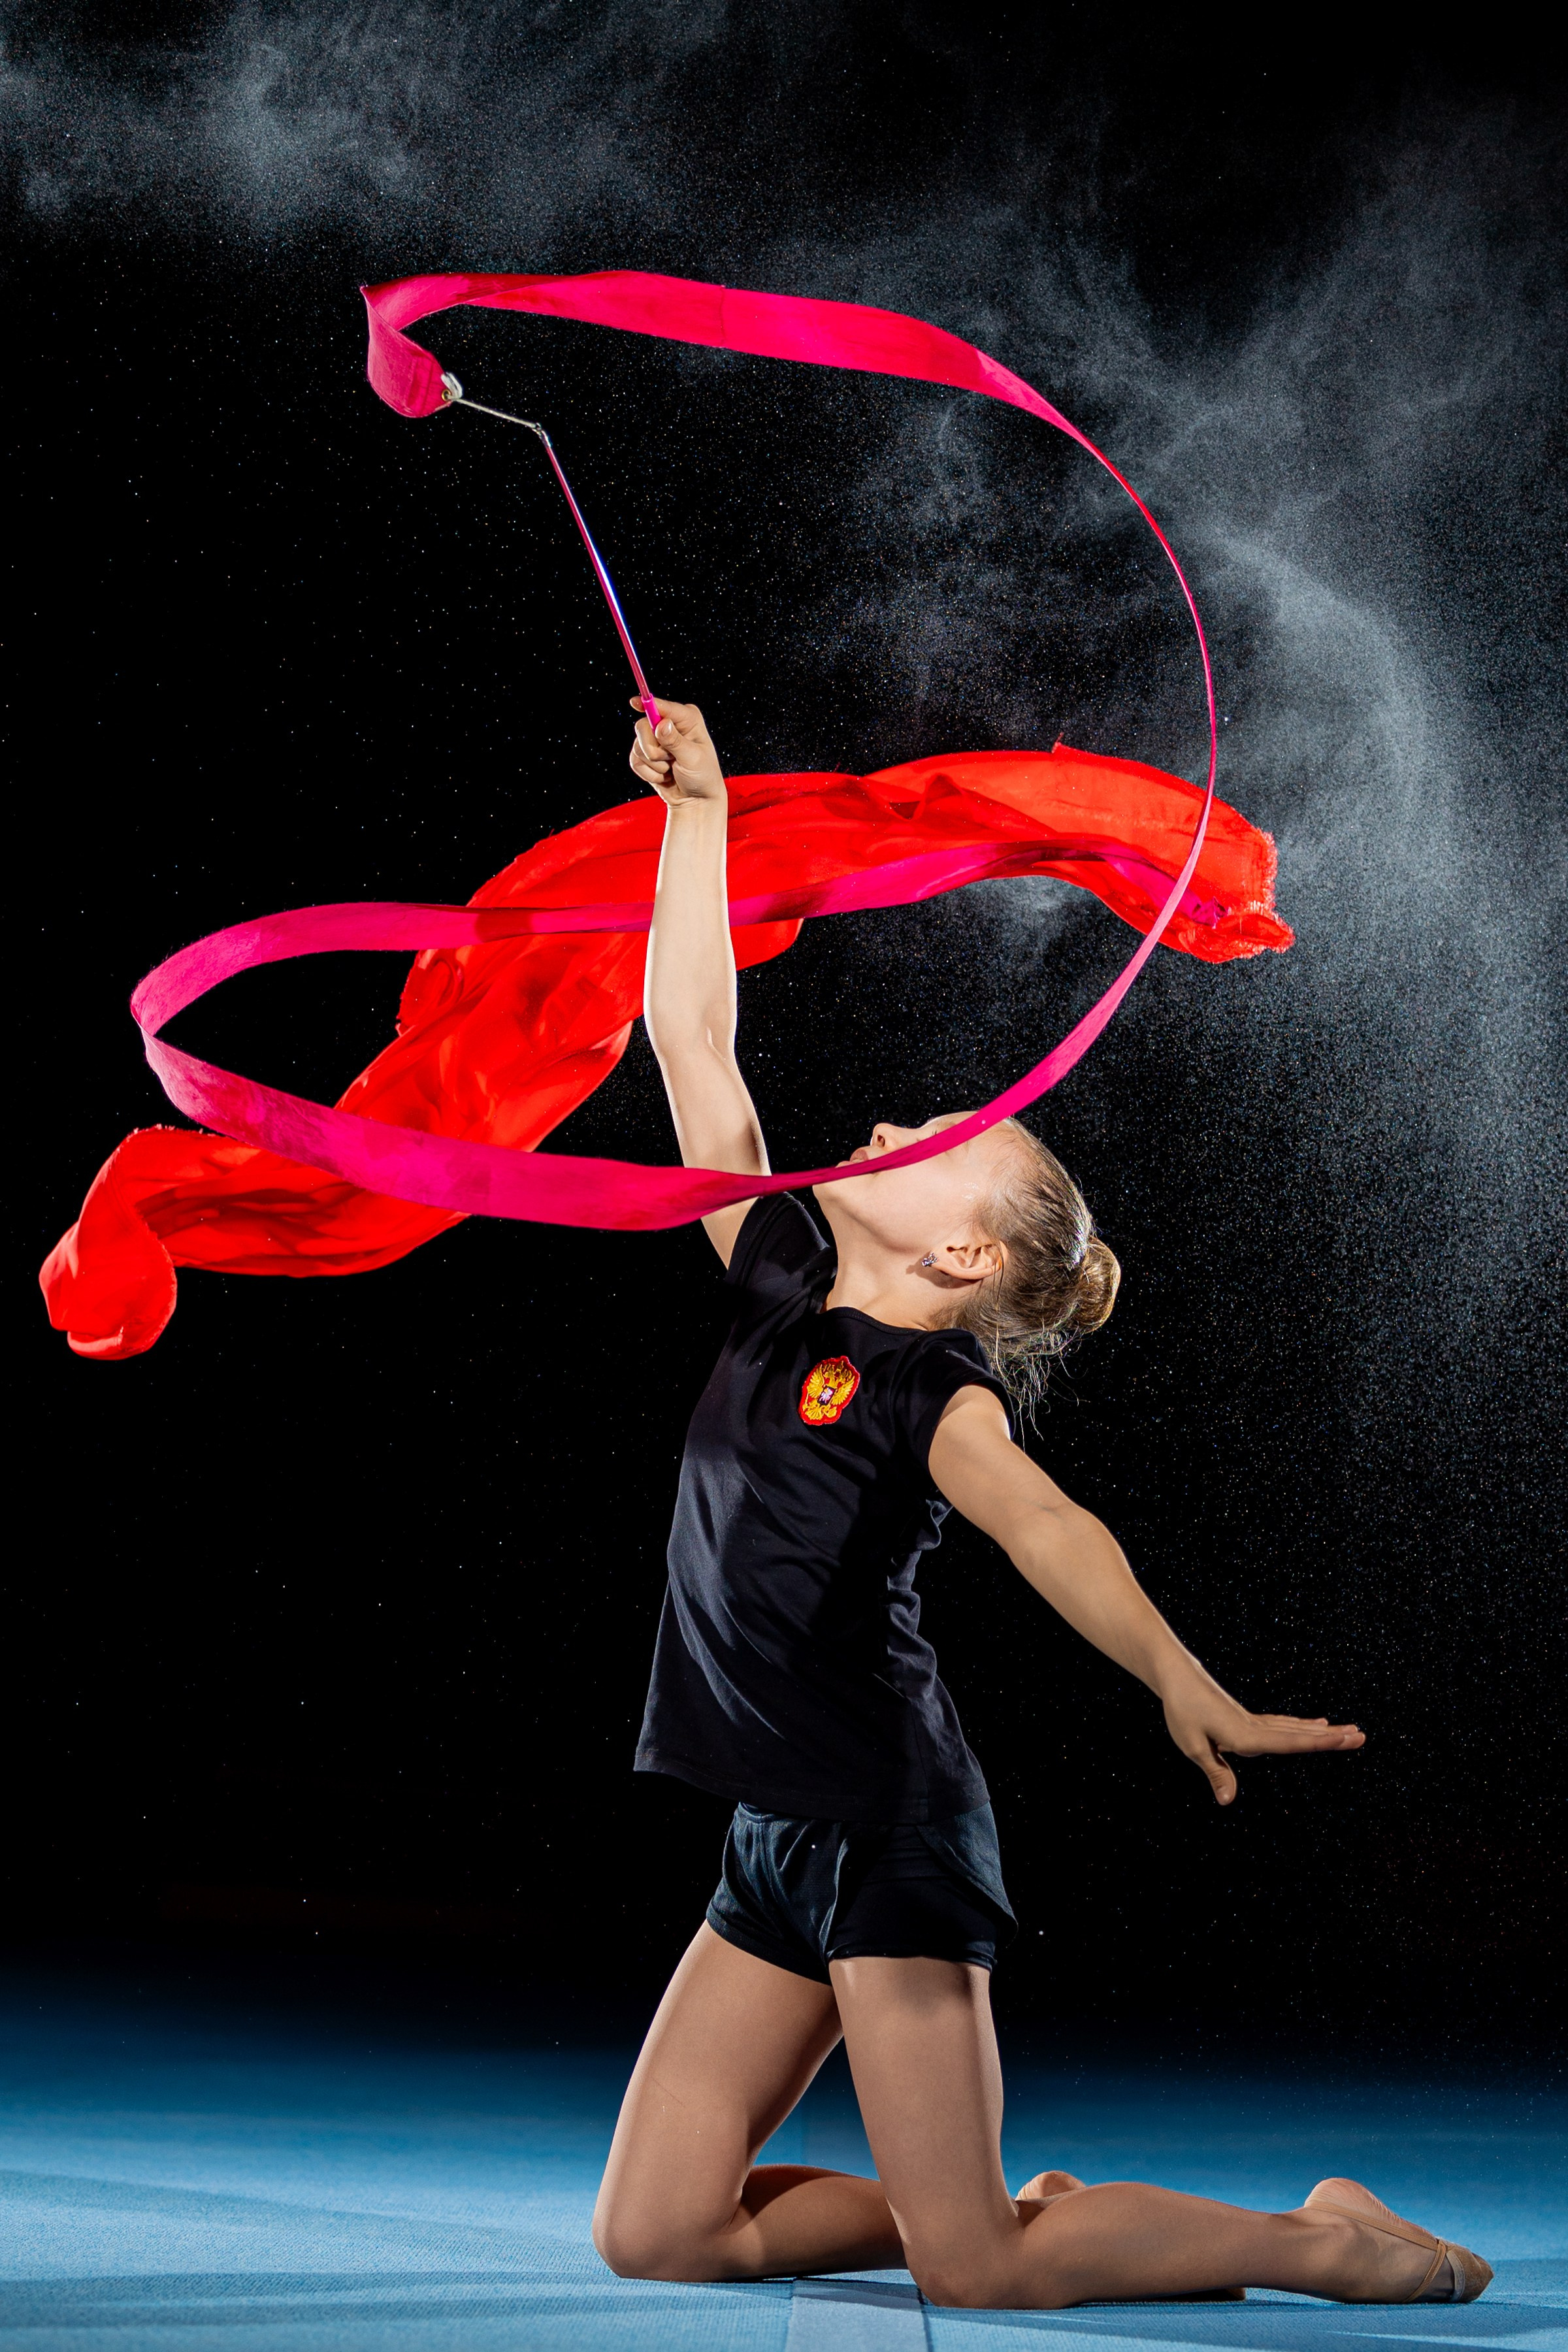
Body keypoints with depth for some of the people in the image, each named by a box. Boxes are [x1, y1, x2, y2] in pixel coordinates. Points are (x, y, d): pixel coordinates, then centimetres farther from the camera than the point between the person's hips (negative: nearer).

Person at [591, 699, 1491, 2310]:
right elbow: (690, 1041, 10)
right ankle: (1028, 2209, 21)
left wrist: (1185, 1686, -47)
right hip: (777, 1844, 7)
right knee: (650, 2238, 6)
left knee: (975, 2271, -5)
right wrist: (697, 805, 10)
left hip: (893, 1835, -7)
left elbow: (1043, 1526, -30)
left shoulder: (934, 1384, -10)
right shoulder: (781, 1296, 7)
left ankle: (1339, 2248, 15)